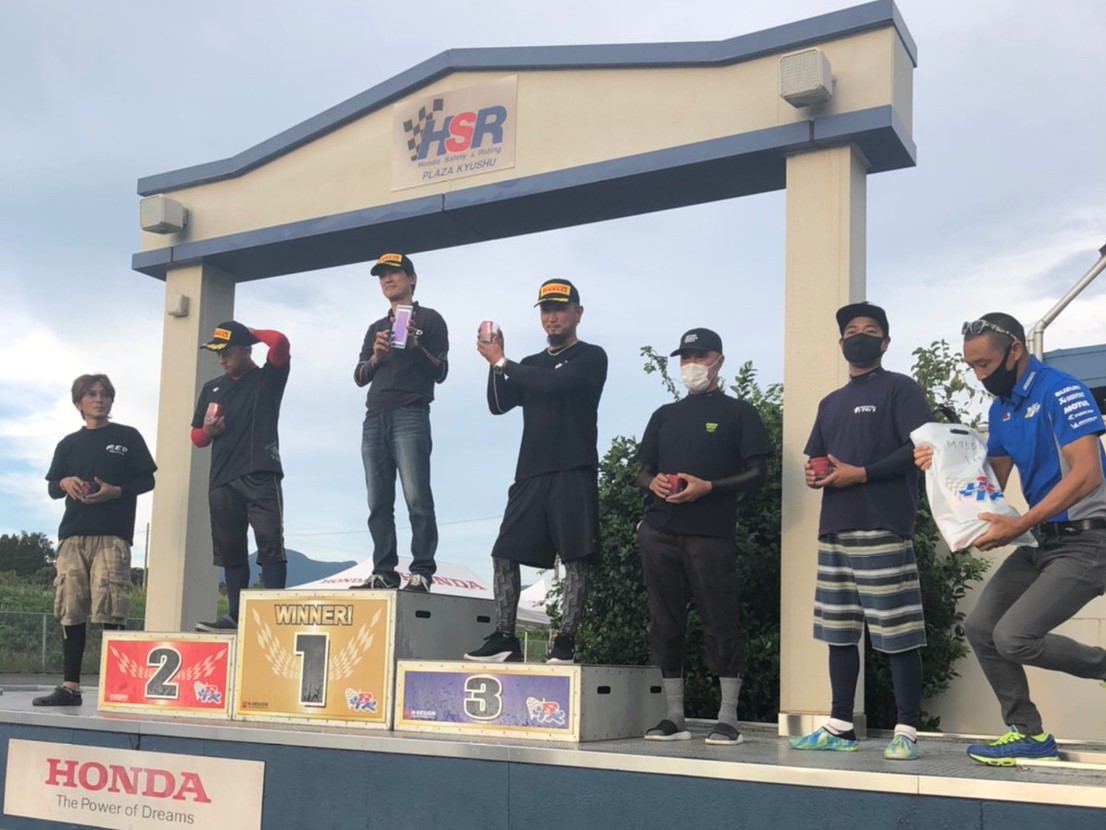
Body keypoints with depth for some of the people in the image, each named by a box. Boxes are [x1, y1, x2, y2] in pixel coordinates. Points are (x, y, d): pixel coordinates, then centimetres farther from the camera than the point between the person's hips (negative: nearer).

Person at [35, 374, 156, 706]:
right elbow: (52, 488, 19)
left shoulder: (128, 437, 9)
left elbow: (147, 480, 6)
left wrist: (116, 491, -11)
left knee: (110, 611, -11)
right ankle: (70, 687, 5)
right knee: (71, 611, 1)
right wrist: (65, 483, -4)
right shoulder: (68, 444, 18)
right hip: (72, 534, 4)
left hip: (113, 535, -4)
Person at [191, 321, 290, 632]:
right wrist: (208, 431, 0)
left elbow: (281, 342, -14)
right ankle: (237, 615, 9)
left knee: (270, 545, -12)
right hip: (222, 480, 5)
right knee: (230, 550, 5)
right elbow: (197, 438, 23)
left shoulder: (268, 378, 6)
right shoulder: (212, 388, 20)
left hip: (261, 477, -5)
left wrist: (251, 332, 3)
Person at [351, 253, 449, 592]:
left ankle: (422, 572, -15)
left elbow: (440, 372, 2)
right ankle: (383, 572, 0)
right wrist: (376, 357, -3)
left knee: (416, 498, -13)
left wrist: (415, 346, -14)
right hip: (374, 419, 6)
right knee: (379, 503, 0)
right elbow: (359, 377, 17)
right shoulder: (376, 328, 26)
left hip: (410, 417, -6)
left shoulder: (429, 319, 10)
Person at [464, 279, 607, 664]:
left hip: (574, 473, -6)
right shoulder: (530, 365, 21)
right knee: (504, 553, 0)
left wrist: (501, 361, -7)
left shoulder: (591, 358, 2)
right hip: (531, 473, 6)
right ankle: (504, 639, 5)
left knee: (575, 558, -7)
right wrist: (496, 362, -2)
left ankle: (565, 641, -4)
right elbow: (499, 404, 11)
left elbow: (553, 382, -15)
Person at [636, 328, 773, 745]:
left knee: (720, 624, -4)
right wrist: (653, 483, -3)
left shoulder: (737, 412, 6)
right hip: (660, 532, 5)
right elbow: (642, 472, 21)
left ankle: (728, 719, 2)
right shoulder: (665, 415, 19)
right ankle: (674, 718, 13)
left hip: (712, 532, -4)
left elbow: (758, 473, -1)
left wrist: (708, 487, -13)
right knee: (665, 624, 5)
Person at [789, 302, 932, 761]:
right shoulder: (831, 403, 23)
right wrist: (815, 475, 4)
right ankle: (840, 727, 15)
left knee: (897, 633, -7)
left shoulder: (900, 388, 2)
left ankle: (906, 731, -2)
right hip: (834, 529, 7)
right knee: (838, 630, 8)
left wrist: (862, 473, -16)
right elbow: (817, 459, 28)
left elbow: (920, 448, -10)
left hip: (883, 527, -7)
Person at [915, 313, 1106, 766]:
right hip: (1041, 541, 9)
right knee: (980, 627, 4)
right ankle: (1029, 734, 17)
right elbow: (993, 480, 14)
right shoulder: (1000, 409, 9)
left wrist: (1018, 525, -29)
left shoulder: (1061, 391, -17)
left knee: (1013, 637, -17)